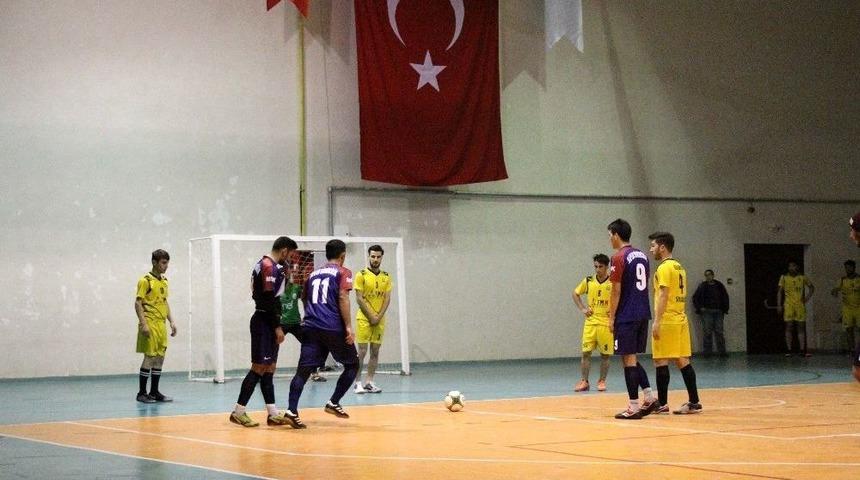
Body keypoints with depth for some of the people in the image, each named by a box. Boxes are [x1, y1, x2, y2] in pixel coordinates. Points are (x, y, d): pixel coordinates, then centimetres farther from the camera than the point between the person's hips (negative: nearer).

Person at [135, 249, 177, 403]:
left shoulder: (164, 281, 14)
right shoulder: (145, 280, -9)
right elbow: (138, 303, -12)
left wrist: (171, 321, 15)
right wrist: (143, 324, -19)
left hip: (161, 325, 7)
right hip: (150, 325, -7)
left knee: (160, 358, 8)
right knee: (149, 357, -6)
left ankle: (154, 392, 15)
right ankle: (142, 393, 1)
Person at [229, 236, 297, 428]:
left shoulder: (264, 264, 16)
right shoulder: (270, 267, -15)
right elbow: (269, 299, -20)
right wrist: (277, 327, -18)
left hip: (267, 322, 10)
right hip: (265, 323, -10)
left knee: (269, 368, 9)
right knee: (259, 367, -8)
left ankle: (273, 413, 10)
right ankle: (238, 411, -4)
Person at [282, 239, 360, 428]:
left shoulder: (313, 274, 20)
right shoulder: (343, 272, 3)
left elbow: (304, 298, 28)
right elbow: (343, 298, -10)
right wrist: (349, 326, -12)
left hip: (311, 327, 5)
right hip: (334, 327, -5)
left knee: (304, 369, -3)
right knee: (352, 365, 14)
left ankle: (292, 411, -18)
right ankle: (334, 403, 6)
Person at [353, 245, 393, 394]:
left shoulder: (386, 277, 8)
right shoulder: (361, 275, -4)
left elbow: (387, 298, 5)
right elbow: (359, 299, -8)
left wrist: (379, 317, -7)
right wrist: (371, 317, -11)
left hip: (380, 319, 4)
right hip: (364, 319, -4)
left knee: (375, 351, 4)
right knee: (362, 351, -6)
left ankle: (369, 382, 9)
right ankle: (358, 383, -1)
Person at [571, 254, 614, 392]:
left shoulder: (613, 282, -6)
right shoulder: (588, 281, 3)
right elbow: (575, 294, 17)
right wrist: (582, 309, 7)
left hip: (606, 324, -2)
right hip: (590, 322, 2)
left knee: (605, 354, 3)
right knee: (586, 352, -1)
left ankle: (602, 381, 16)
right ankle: (584, 381, 6)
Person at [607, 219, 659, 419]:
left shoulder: (619, 258, -11)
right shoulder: (642, 256, 13)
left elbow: (616, 291, -12)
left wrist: (611, 317, -7)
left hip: (626, 316, -8)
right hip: (643, 314, 8)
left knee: (628, 358, -3)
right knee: (632, 358, 16)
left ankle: (634, 407, -2)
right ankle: (649, 398, 8)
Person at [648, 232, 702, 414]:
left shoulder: (664, 268, -11)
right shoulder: (679, 267, 17)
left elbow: (663, 295, -17)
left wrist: (657, 321, -19)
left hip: (667, 322, -9)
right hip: (680, 320, 9)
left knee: (661, 361, -3)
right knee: (682, 361, 9)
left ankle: (662, 404, -1)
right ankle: (694, 402, 8)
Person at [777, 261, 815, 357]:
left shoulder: (802, 277, 8)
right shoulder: (784, 278, 6)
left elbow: (811, 287, 20)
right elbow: (780, 291, 5)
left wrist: (808, 297, 5)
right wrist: (779, 305, -3)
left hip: (800, 305, 1)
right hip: (788, 306, -1)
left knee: (801, 328, 1)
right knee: (789, 327, -3)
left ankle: (802, 350, 2)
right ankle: (788, 350, -2)